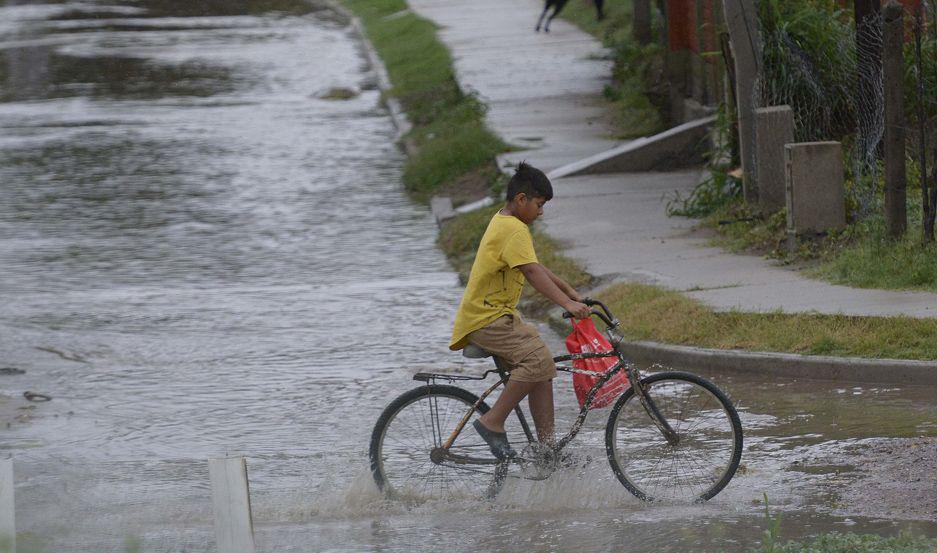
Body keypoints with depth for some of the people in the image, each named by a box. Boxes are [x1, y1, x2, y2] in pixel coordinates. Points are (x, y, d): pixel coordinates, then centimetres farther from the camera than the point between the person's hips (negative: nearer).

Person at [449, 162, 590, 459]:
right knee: (538, 359, -26)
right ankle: (493, 423, -20)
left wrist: (573, 293, 25)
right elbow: (532, 272, -28)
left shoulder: (503, 221, 17)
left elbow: (537, 268, 25)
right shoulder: (514, 229, -16)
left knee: (542, 372, 6)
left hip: (498, 314, 11)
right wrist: (567, 304, -35)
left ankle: (547, 447, 7)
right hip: (486, 318, -11)